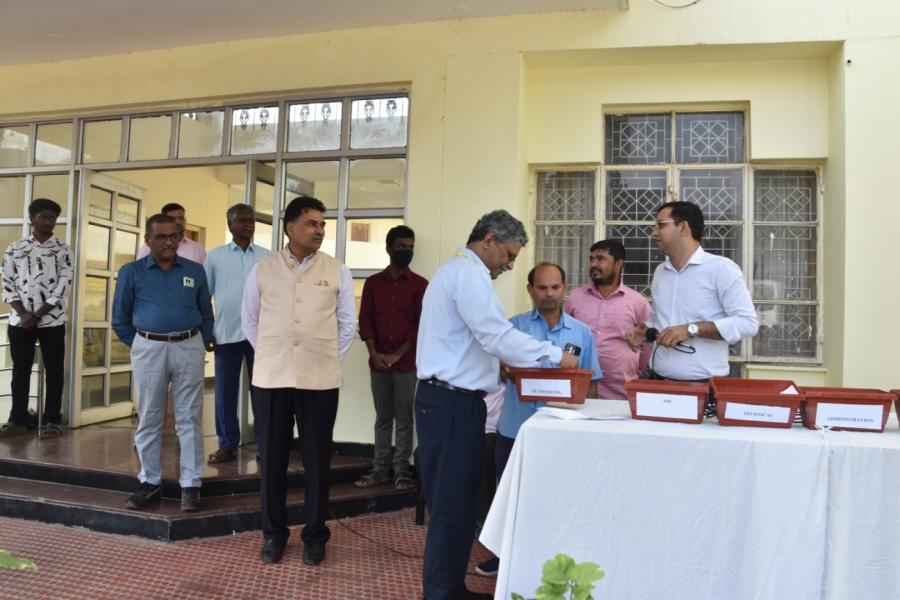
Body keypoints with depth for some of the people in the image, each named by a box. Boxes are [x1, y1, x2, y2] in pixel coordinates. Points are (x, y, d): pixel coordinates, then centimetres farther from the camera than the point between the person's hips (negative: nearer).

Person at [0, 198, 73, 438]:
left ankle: (52, 420, 9)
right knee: (20, 371, 7)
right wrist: (24, 314, -10)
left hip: (52, 321, -1)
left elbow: (63, 286, -5)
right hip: (20, 320, 1)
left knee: (54, 371, 2)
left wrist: (37, 315, -10)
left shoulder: (63, 250, 2)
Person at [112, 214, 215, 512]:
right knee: (149, 419, 8)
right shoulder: (131, 272, 3)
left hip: (189, 348, 0)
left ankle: (190, 485, 9)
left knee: (189, 419, 2)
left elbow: (206, 312, 14)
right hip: (148, 349, 0)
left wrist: (204, 342, 8)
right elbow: (120, 317, 9)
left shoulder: (195, 271, 7)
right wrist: (137, 345, 9)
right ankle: (149, 483, 20)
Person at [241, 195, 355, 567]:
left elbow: (347, 325, 7)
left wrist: (328, 361, 4)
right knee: (272, 457, 9)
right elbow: (249, 320, 12)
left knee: (316, 458, 7)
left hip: (320, 381, -1)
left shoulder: (337, 272, 1)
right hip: (271, 379, 1)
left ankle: (315, 536, 22)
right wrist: (269, 356, 8)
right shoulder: (263, 269, 3)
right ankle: (274, 533, 25)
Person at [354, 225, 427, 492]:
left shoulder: (420, 284, 1)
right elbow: (365, 320, 4)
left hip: (406, 363, -2)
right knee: (382, 417, 9)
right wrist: (374, 354, -8)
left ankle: (402, 470, 10)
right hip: (378, 362, 2)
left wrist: (397, 355, -10)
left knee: (404, 419, 3)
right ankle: (380, 469, 16)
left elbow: (421, 325, -4)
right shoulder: (373, 283, 8)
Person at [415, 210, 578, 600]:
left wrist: (499, 366, 15)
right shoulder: (468, 273, -14)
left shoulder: (457, 270, 21)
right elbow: (497, 334, -20)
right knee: (452, 503, -3)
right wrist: (554, 355, -12)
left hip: (451, 399, 11)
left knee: (455, 500, 15)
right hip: (452, 403, -11)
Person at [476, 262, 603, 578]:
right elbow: (498, 369, -3)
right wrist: (507, 371, -23)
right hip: (515, 427, 1)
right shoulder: (514, 326, 3)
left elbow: (590, 381, 7)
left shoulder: (582, 332, 5)